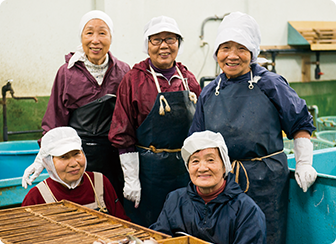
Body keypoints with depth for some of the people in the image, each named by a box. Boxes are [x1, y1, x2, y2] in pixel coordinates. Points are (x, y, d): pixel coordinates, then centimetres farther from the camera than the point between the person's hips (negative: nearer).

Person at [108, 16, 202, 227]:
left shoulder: (188, 79, 7)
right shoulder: (133, 80, -5)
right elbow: (124, 135, -5)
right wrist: (131, 181, -9)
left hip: (186, 169, 4)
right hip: (149, 169, -4)